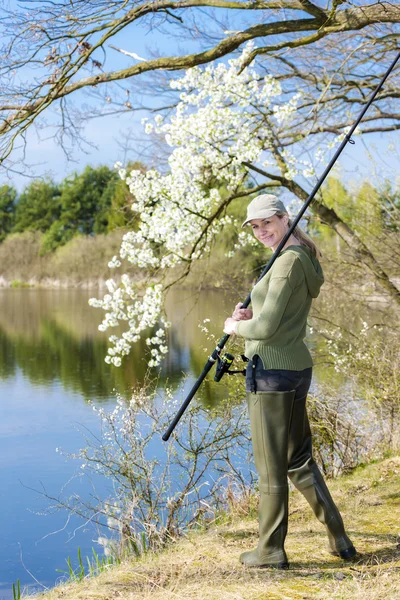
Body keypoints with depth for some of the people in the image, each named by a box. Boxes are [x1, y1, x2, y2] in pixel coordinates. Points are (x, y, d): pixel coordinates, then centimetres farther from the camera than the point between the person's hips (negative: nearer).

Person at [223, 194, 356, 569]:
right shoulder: (303, 258, 15)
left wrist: (235, 327, -2)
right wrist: (249, 316, 5)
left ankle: (270, 551, 16)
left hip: (272, 371, -10)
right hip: (297, 368, 10)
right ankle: (339, 539, 22)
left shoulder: (289, 260, -16)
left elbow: (267, 328, -20)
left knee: (271, 466, 3)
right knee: (298, 459, 18)